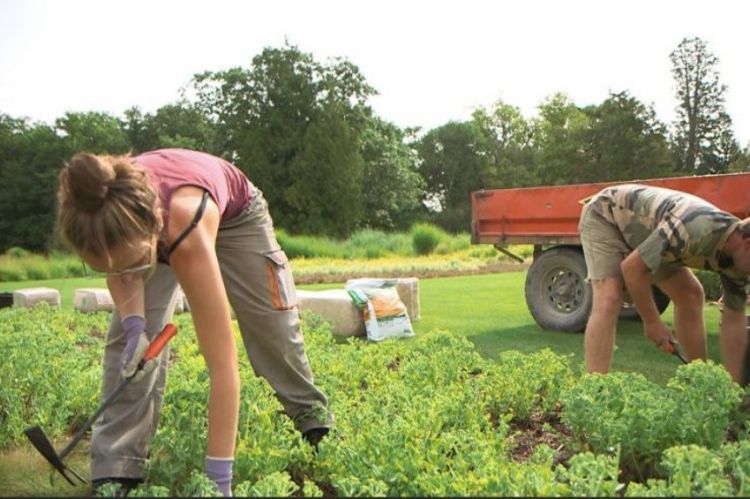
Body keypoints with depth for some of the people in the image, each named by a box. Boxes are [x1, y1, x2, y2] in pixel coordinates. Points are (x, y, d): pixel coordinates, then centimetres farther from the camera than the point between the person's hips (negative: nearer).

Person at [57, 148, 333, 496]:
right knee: (131, 337, -16)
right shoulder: (111, 213, -39)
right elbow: (116, 262, -11)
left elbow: (222, 365, -49)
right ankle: (115, 470, -7)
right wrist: (133, 323, -31)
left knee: (274, 324, 5)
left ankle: (312, 413, 32)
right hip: (155, 229, 3)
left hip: (234, 214, -2)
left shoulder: (186, 229, -50)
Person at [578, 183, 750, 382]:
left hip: (640, 227, 8)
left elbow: (733, 321, -2)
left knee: (691, 296, 6)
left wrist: (733, 384, -4)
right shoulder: (695, 229, -39)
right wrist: (652, 322, -19)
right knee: (609, 300, -27)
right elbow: (632, 267, -31)